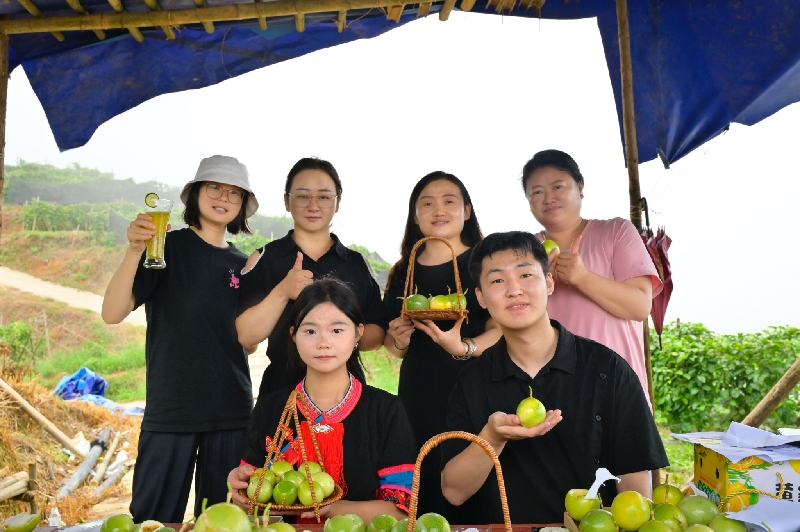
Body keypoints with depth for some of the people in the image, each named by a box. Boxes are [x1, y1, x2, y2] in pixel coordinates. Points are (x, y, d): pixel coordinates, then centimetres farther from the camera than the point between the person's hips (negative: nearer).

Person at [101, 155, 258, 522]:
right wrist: (134, 251, -31)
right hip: (170, 409, -4)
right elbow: (112, 313, -16)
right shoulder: (168, 247, -5)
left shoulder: (242, 264, 9)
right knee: (155, 518, 4)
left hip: (231, 411, 4)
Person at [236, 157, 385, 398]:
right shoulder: (264, 259, -2)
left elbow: (377, 332, 4)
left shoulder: (358, 263, 3)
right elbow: (246, 336, -9)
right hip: (282, 389, -1)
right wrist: (282, 292, -22)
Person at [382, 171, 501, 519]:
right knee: (422, 488, 5)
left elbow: (500, 330, -7)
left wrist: (463, 348, -24)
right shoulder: (403, 272, 11)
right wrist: (399, 341, -6)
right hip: (419, 396, 4)